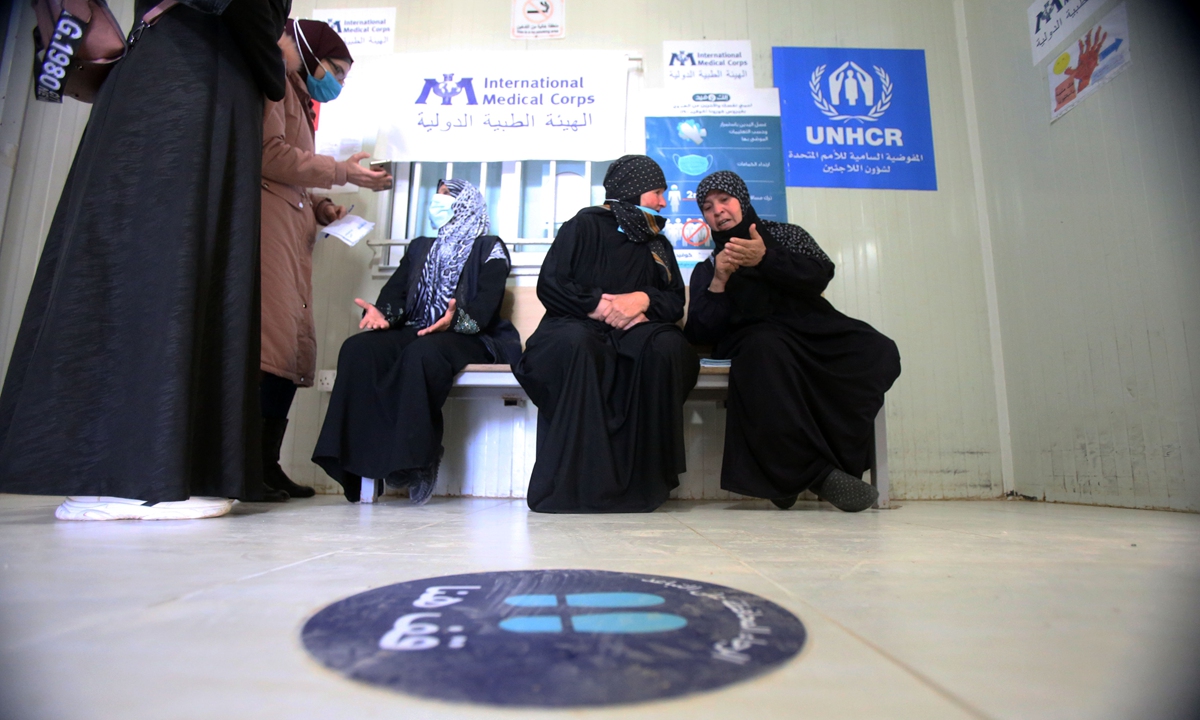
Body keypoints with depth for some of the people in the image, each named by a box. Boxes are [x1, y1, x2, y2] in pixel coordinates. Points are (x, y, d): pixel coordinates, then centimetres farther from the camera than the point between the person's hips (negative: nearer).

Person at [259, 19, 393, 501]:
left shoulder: (299, 101, 33)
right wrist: (342, 172, -6)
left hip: (291, 233, 9)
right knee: (270, 345, -18)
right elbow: (269, 154, -11)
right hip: (267, 224, -9)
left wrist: (320, 208, 11)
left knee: (295, 349, 2)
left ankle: (265, 466, 4)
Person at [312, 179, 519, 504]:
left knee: (421, 353, -38)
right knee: (357, 348, -24)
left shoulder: (489, 248, 10)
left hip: (468, 338, -5)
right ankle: (367, 456, -27)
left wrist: (456, 318, -29)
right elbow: (396, 291, 12)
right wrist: (382, 313, -12)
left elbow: (485, 306, -6)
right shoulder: (420, 248, 27)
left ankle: (414, 460, -29)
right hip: (414, 333, 5)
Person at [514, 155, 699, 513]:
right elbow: (550, 284, -2)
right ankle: (570, 485, -35)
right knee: (575, 342, -40)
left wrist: (643, 300, -11)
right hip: (577, 327, -3)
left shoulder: (659, 245, 24)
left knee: (669, 346, -31)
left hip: (632, 334, 4)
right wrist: (602, 307, -11)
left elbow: (675, 302, 11)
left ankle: (643, 480, -27)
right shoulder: (585, 225, 10)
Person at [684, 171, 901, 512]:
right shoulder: (706, 269, 20)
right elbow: (700, 335, 5)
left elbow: (820, 276, 1)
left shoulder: (786, 234, 22)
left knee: (878, 351, -28)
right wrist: (718, 282, -7)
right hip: (756, 337, -2)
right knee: (765, 349, -39)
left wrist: (766, 259, -12)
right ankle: (820, 471, -33)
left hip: (812, 327, 2)